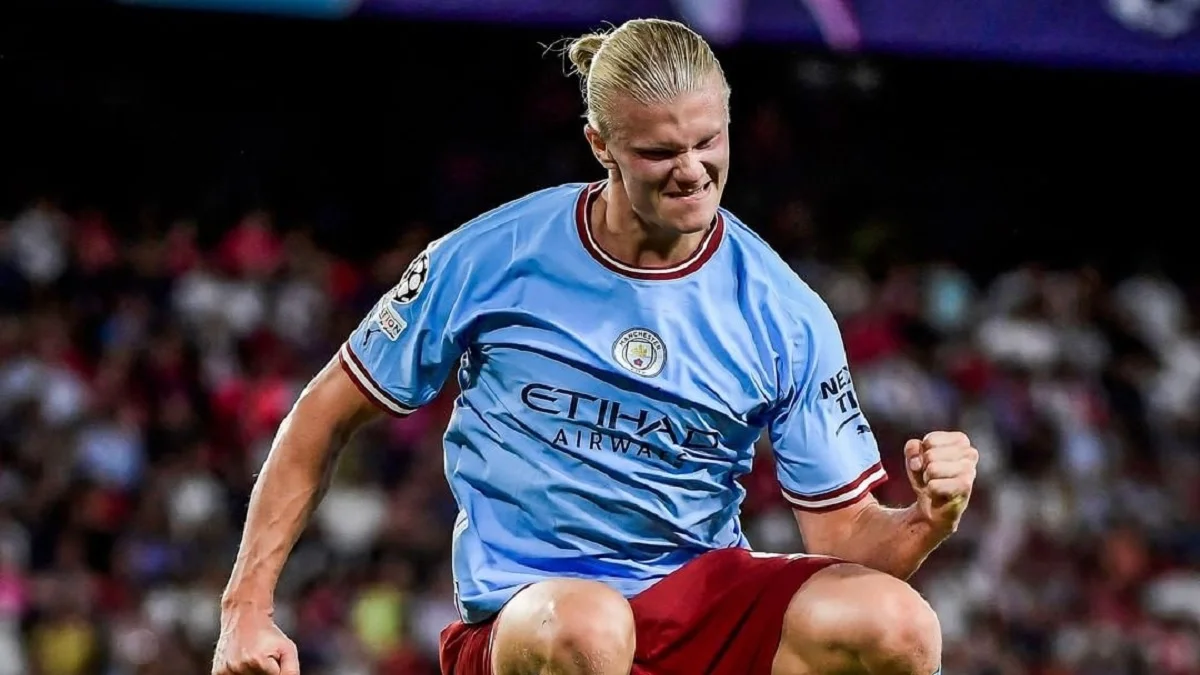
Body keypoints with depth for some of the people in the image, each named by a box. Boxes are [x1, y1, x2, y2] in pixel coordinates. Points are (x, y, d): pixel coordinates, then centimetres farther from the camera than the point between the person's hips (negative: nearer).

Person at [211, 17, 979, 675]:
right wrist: (247, 610, 2)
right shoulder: (488, 260, -5)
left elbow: (847, 538, 2)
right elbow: (327, 414, 6)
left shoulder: (785, 315, -1)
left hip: (704, 595, 2)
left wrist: (927, 520, -21)